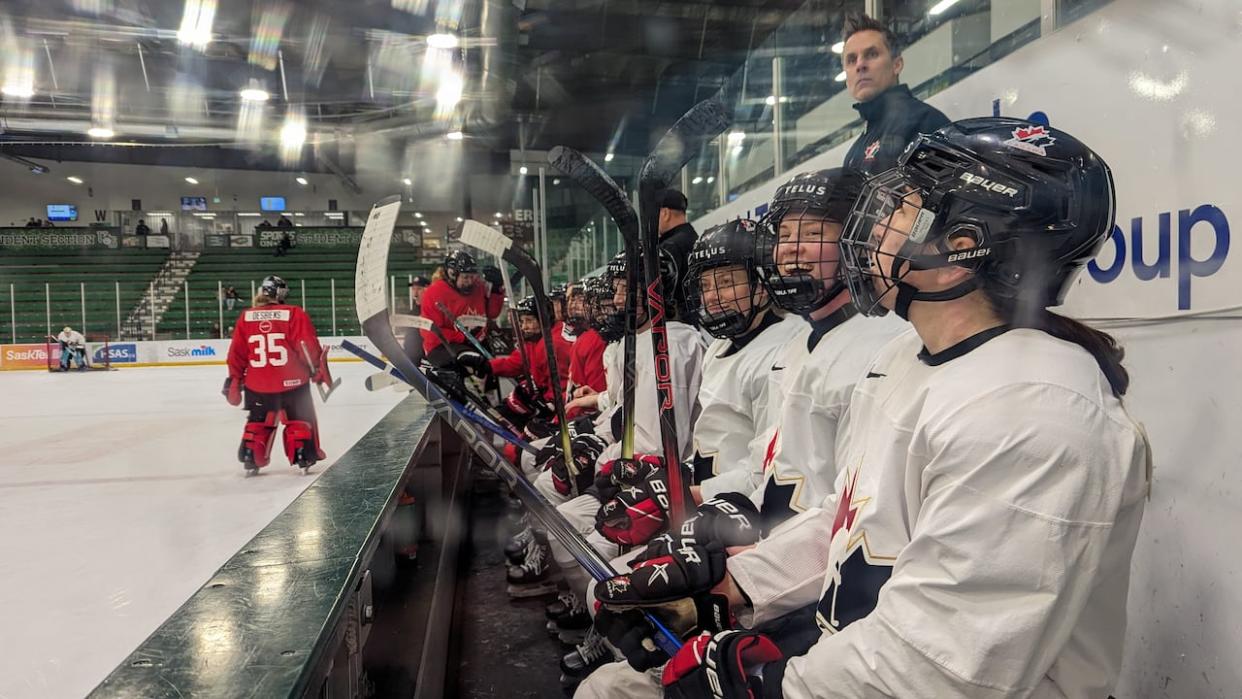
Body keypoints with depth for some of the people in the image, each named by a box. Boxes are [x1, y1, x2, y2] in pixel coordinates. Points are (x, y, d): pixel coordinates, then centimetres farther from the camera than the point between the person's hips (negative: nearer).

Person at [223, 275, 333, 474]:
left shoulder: (245, 317, 3)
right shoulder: (294, 314, -6)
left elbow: (237, 353, 6)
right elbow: (309, 346, -9)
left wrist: (234, 380, 15)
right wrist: (318, 370, 2)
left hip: (257, 384, 3)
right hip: (291, 382, -3)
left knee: (258, 422, 20)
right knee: (299, 420, 13)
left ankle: (251, 458, 20)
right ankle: (304, 455, 10)